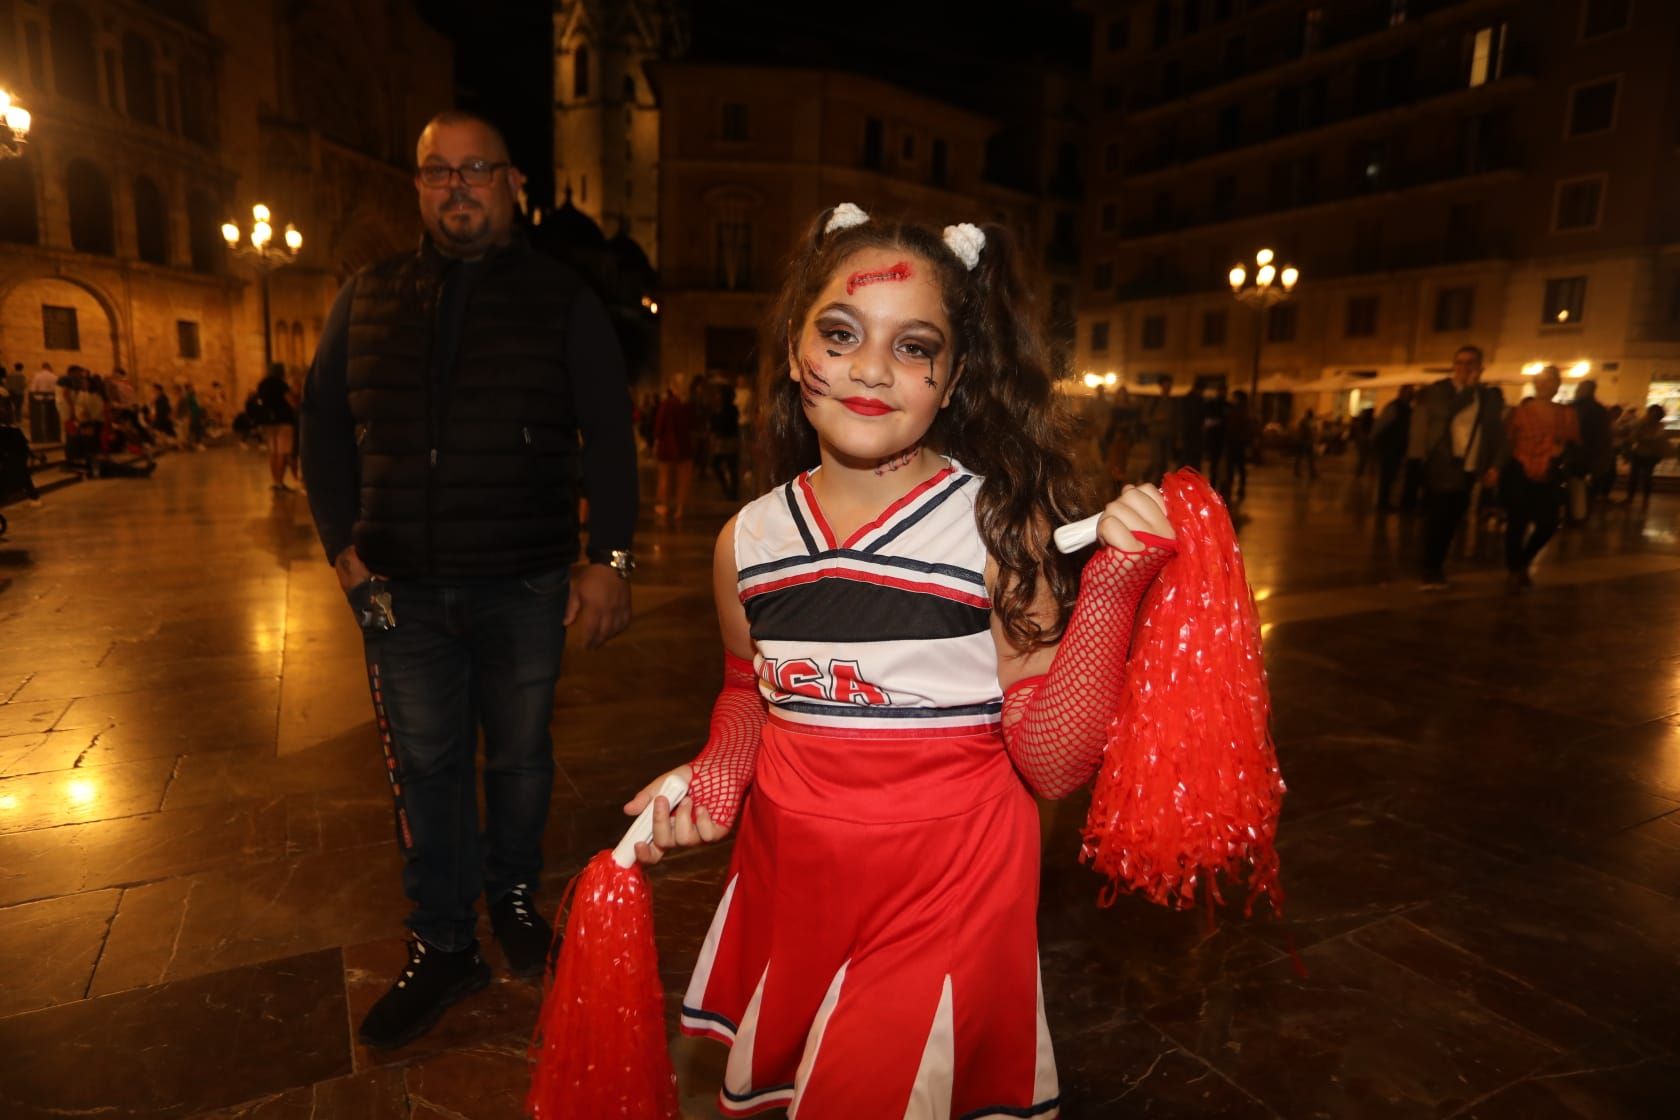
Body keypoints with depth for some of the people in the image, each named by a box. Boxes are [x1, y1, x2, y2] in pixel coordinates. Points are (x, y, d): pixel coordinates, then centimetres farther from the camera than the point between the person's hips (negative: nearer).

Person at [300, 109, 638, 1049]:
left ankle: (514, 895, 35)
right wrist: (343, 545, 2)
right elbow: (327, 427, 12)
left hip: (524, 584, -2)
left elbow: (608, 437, -3)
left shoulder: (562, 299, 1)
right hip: (401, 586, 3)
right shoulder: (368, 298, 10)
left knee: (519, 752, 12)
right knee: (425, 766, 8)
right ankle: (444, 946, 24)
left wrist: (611, 559, -10)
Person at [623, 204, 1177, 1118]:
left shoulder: (1001, 529, -16)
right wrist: (715, 778, -5)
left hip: (947, 887, -4)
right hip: (788, 874, 5)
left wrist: (1110, 590, -26)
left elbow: (1051, 765, -16)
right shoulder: (749, 539, -5)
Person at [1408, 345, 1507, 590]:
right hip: (1441, 465, -3)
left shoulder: (1491, 396, 13)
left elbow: (1498, 433, 11)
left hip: (1469, 467, 3)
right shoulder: (1436, 390, 5)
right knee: (1437, 517, -7)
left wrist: (1495, 465, 4)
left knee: (1451, 520, 2)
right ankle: (1431, 571, -2)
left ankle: (1436, 569, 13)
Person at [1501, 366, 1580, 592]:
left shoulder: (1567, 414, 7)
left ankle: (1522, 564, 28)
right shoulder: (1519, 411, -2)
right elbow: (1505, 442, -5)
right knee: (1517, 524, -6)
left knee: (1548, 525, 1)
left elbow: (1577, 448, 8)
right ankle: (1512, 571, 14)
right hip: (1519, 476, -4)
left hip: (1549, 479, 4)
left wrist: (1565, 448, -12)